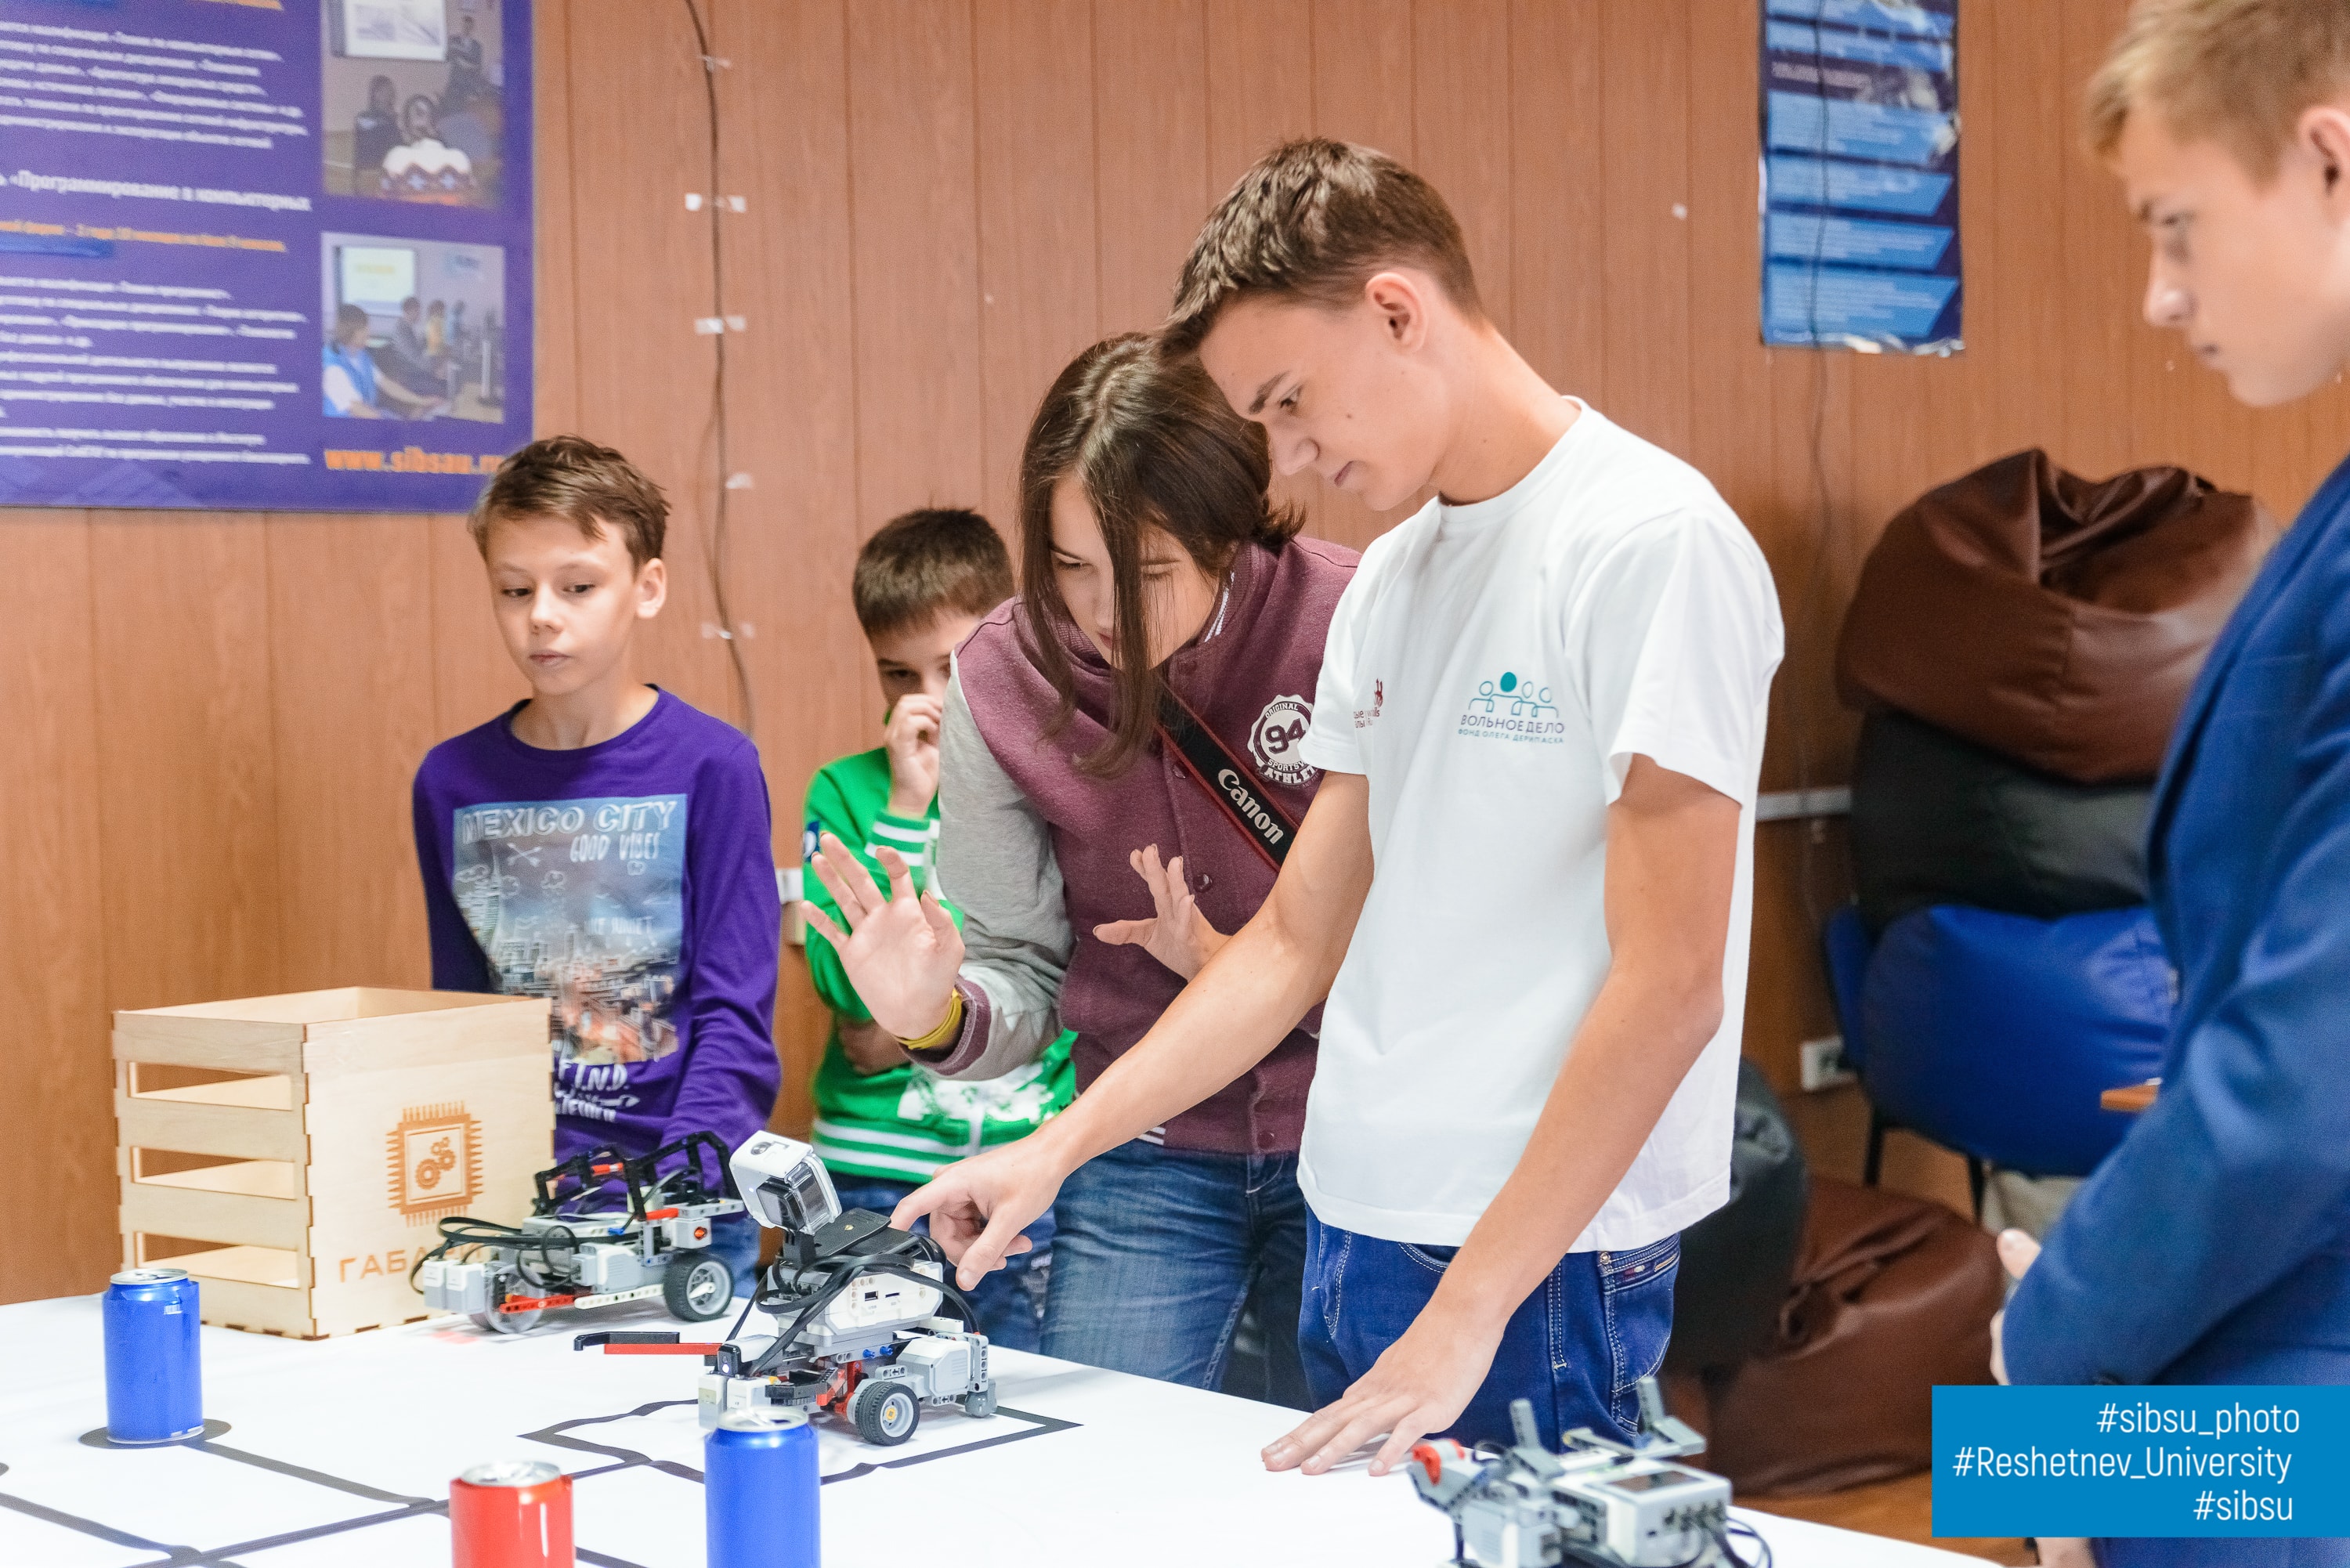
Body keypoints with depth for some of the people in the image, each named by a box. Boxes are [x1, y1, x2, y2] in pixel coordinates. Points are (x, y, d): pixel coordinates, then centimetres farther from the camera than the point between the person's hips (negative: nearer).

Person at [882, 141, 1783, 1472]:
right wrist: (1061, 1147, 9)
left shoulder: (1655, 544, -13)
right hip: (1351, 1232, 7)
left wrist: (1462, 1320, -18)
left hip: (1544, 1266, -7)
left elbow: (1668, 988, -17)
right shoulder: (1389, 582, 13)